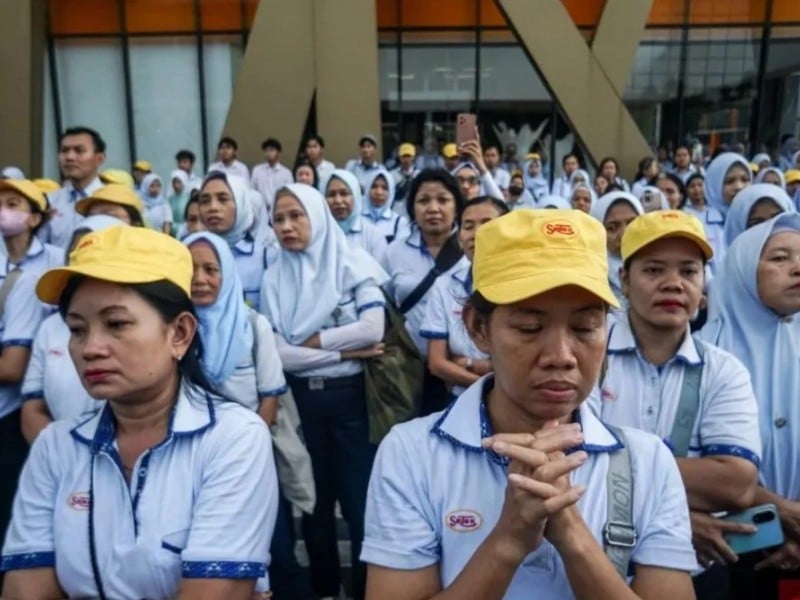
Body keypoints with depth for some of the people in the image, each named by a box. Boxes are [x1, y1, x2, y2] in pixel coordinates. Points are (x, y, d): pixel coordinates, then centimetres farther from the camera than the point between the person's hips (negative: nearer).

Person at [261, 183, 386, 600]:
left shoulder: (353, 263, -5)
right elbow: (276, 353, -8)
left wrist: (311, 341, -11)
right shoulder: (274, 278, 1)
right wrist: (344, 351, -14)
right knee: (314, 500, 16)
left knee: (360, 500, 6)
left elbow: (372, 329, -18)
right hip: (301, 398, 3)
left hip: (351, 394, -2)